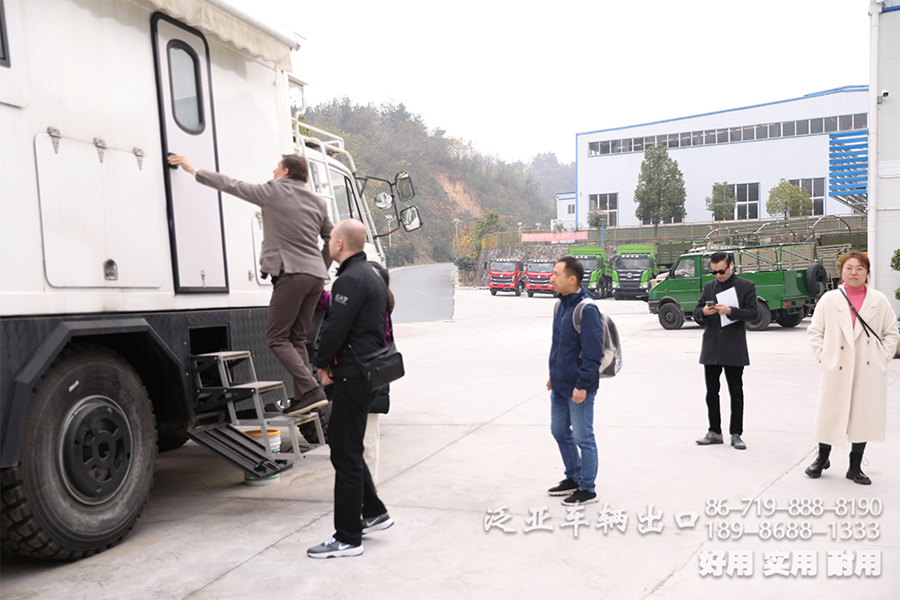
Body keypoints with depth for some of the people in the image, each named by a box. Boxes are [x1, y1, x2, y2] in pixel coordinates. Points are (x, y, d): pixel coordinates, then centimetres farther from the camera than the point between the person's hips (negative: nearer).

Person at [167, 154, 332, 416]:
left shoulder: (274, 191, 0)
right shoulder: (318, 202, 18)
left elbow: (231, 185, 7)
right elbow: (332, 239, 22)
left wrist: (193, 170, 18)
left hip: (291, 274, -7)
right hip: (316, 276, 7)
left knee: (277, 338, -3)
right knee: (297, 338, 11)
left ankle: (311, 390, -15)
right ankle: (302, 398, 7)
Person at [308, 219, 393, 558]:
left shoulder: (351, 279, -16)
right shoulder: (371, 275, 17)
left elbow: (336, 328, -20)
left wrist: (322, 364, -5)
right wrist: (332, 363, 14)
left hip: (352, 376, -10)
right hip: (368, 372, 10)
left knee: (345, 454, -3)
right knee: (342, 443, 20)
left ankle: (347, 538, 7)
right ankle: (374, 513, 26)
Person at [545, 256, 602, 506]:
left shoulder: (586, 310, -19)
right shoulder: (561, 305, 9)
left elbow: (592, 352, -21)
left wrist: (582, 385, -22)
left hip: (578, 387, -9)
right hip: (559, 386, 9)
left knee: (583, 437, 3)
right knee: (559, 431, 19)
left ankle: (587, 489, 17)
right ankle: (573, 478, 36)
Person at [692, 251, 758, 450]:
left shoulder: (746, 286, 2)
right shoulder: (709, 286, 11)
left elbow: (754, 313, -7)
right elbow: (696, 313, 10)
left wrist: (730, 311, -21)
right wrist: (703, 312, -14)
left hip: (734, 350, -3)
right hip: (711, 349, 3)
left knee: (736, 393, 3)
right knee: (711, 392, 8)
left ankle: (736, 434, 12)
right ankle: (714, 432, 18)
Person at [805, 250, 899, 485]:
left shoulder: (878, 301, 4)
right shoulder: (829, 300, 1)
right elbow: (814, 331, 5)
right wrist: (823, 356, -3)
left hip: (869, 372, 1)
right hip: (837, 370, -1)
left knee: (864, 416, 6)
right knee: (830, 413, 5)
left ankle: (855, 467, 21)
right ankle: (822, 459, 26)